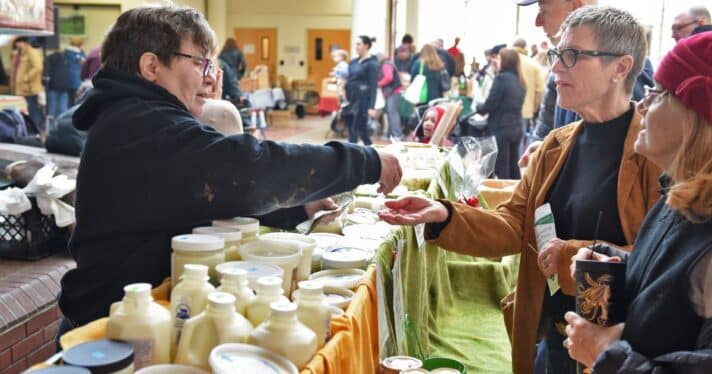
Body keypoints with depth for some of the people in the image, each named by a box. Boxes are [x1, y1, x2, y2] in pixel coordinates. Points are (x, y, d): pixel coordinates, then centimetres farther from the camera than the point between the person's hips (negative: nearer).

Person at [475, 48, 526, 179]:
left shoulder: (501, 78, -13)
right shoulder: (519, 80, 11)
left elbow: (489, 105, -14)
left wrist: (478, 106, 7)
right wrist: (483, 107, 16)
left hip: (501, 130, -8)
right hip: (516, 128, 8)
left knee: (501, 171, -2)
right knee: (513, 168, 14)